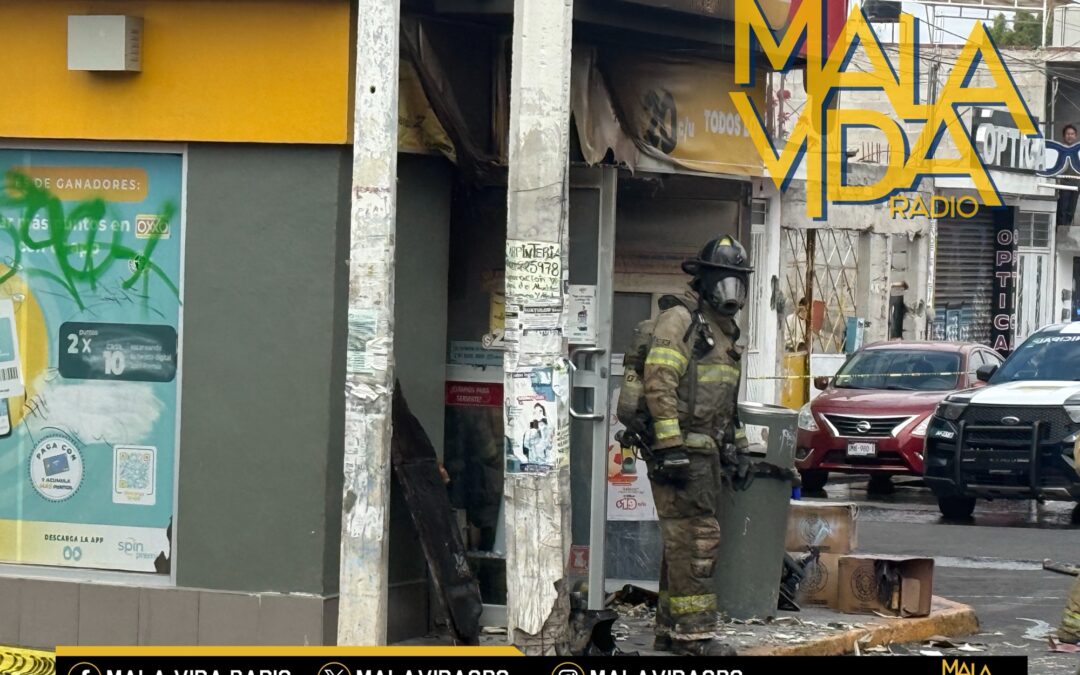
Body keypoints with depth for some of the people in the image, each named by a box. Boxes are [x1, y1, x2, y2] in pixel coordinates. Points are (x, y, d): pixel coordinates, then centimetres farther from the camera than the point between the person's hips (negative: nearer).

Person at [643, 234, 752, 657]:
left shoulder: (726, 333, 21)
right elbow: (659, 384, -18)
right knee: (696, 538, -11)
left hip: (706, 452, 10)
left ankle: (670, 630, 17)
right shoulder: (680, 321, -9)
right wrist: (670, 446, -23)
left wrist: (738, 446, 26)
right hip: (680, 449, -10)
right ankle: (694, 631, -10)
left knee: (685, 542, 12)